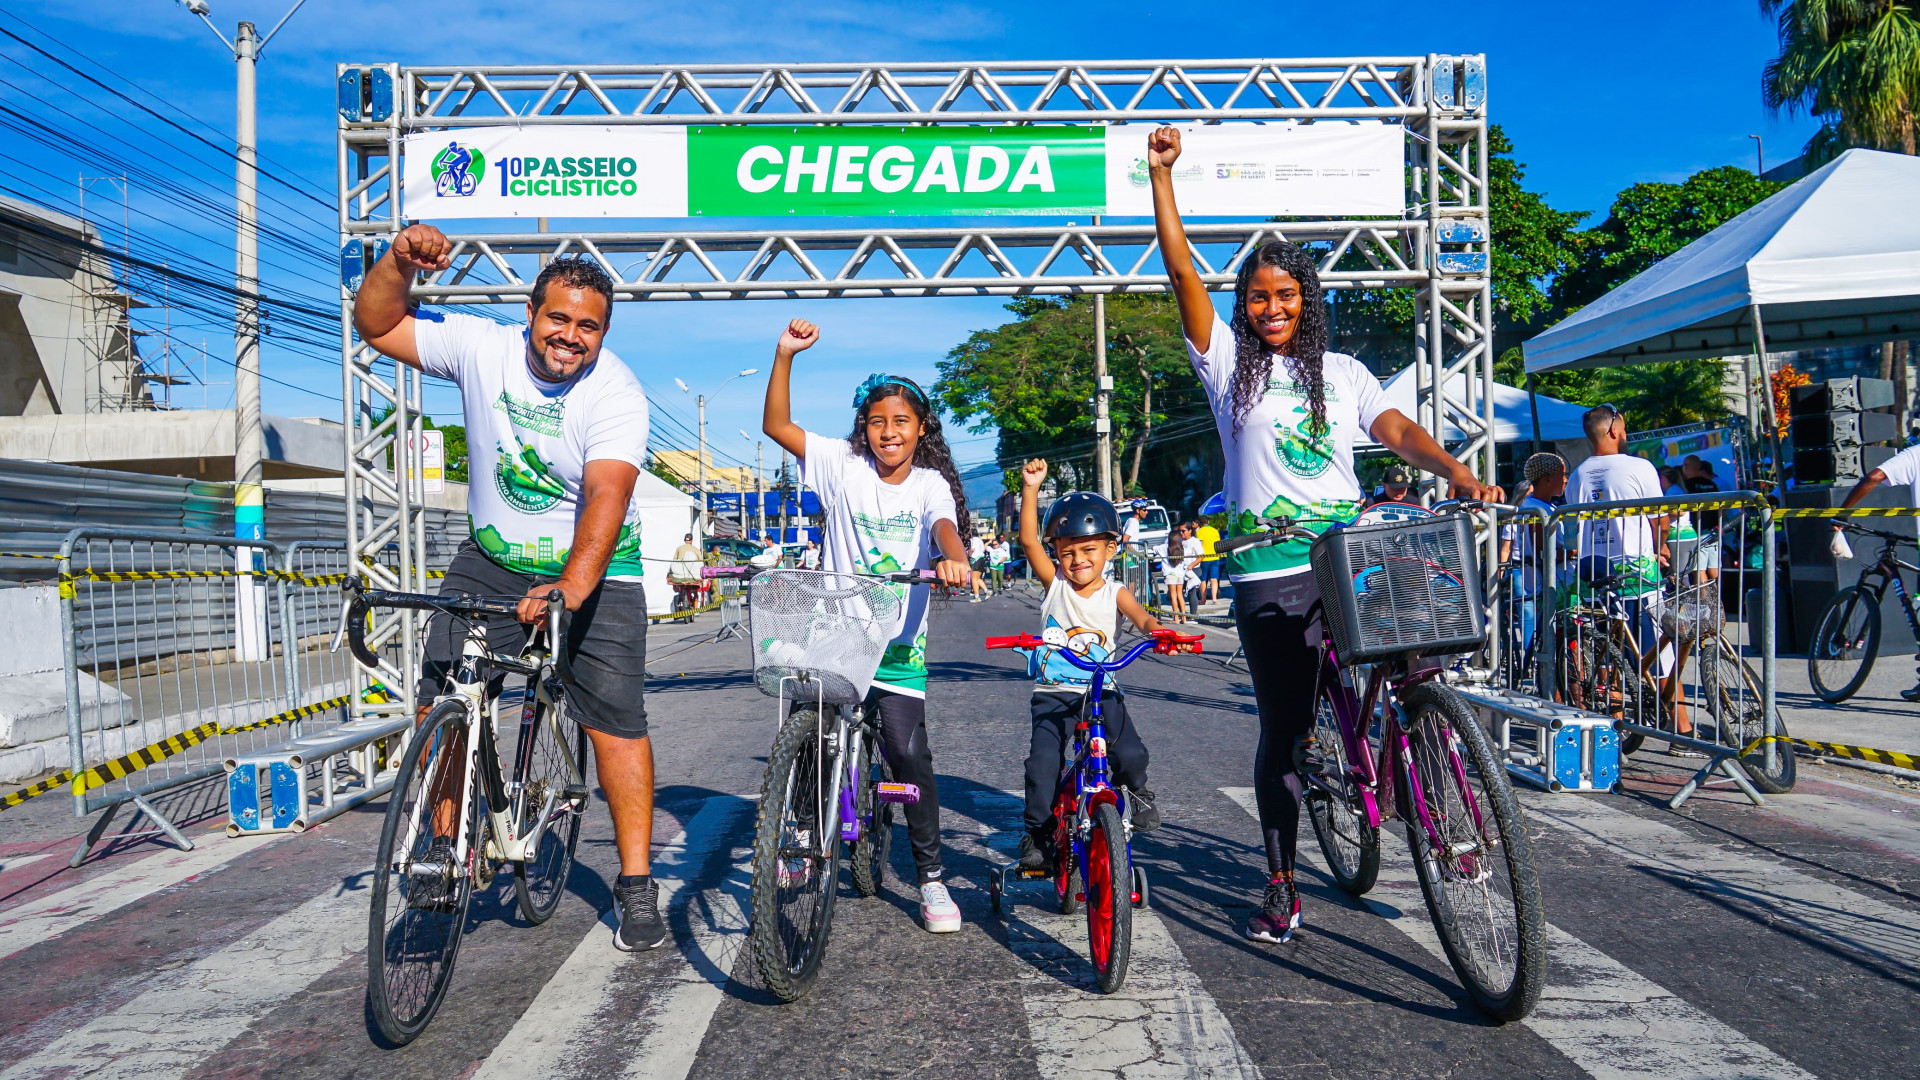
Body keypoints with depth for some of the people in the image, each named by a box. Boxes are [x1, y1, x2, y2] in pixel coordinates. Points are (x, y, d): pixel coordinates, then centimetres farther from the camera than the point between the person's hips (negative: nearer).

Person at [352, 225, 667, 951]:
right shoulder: (483, 348, -8)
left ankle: (636, 884, 1)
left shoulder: (616, 393, -19)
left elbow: (607, 495, -32)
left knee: (615, 716, -9)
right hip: (491, 558, 4)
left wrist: (572, 588, -46)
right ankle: (445, 850, 11)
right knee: (440, 695, -7)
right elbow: (375, 326, -3)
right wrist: (399, 262, -22)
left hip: (592, 568, -3)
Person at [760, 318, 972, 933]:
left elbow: (944, 525, -20)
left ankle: (931, 877, 2)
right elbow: (776, 425, -1)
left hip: (897, 643, -1)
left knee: (908, 751, -12)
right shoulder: (843, 466, 2)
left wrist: (952, 557, -43)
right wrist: (785, 354, -11)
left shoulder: (930, 484, 0)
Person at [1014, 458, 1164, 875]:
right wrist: (1031, 488, -20)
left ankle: (1137, 792, 18)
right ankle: (1037, 834, 3)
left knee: (1130, 754, -16)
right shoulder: (1055, 583, 0)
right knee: (1043, 763, -14)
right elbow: (1029, 540, -10)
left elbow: (1141, 617, -16)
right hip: (1052, 694, 0)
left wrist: (1158, 631, -40)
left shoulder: (1114, 592, 1)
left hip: (1102, 692, 0)